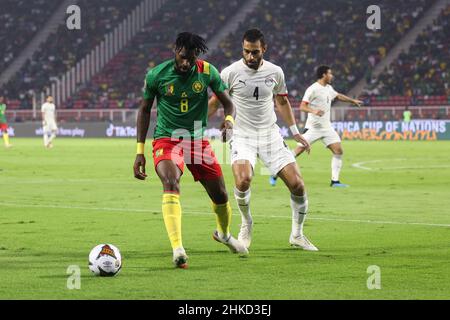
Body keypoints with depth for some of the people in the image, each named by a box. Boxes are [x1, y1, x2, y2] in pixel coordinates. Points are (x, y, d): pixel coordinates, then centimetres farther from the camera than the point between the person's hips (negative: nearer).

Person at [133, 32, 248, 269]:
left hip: (198, 140, 3)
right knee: (170, 183, -31)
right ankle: (178, 249, -41)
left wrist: (229, 120, -22)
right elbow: (145, 110, 4)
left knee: (220, 195, 8)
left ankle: (224, 234, 44)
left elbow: (227, 102, 3)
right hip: (167, 140, -3)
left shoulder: (207, 71, -6)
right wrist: (140, 151, 1)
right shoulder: (157, 75, -9)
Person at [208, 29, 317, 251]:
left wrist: (295, 132, 19)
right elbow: (214, 103, 5)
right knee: (243, 180, -30)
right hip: (242, 137, -3)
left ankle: (297, 235, 13)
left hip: (270, 135, 3)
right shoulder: (230, 73, -6)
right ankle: (246, 224, 0)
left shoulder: (275, 72, 2)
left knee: (297, 184, -8)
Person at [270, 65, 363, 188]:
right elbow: (302, 106, -19)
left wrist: (353, 101, 38)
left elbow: (338, 96, 33)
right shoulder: (313, 89, -14)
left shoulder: (328, 88, 12)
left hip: (327, 127, 7)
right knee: (298, 150, -8)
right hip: (313, 127, -7)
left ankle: (335, 181, -2)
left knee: (338, 151, -6)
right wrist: (313, 111, -37)